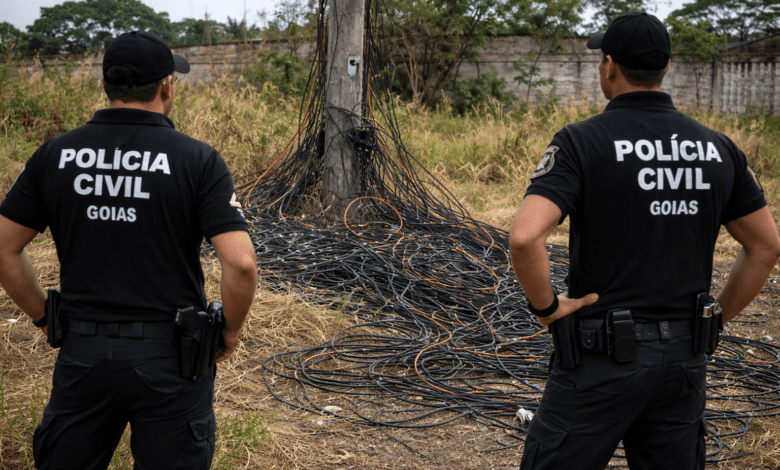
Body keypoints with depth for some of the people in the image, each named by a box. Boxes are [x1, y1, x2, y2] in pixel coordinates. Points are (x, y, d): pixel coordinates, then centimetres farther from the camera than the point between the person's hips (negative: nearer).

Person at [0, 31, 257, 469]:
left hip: (82, 352, 3)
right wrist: (231, 333, -3)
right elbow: (241, 263, -19)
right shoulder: (198, 160, -11)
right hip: (169, 355, -2)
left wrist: (45, 317, 14)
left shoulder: (56, 154, -1)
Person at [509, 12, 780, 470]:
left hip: (604, 358, -5)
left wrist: (545, 306, -10)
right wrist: (715, 319, 15)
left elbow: (525, 237, -27)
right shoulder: (717, 148, 3)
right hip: (684, 359, 5)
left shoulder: (581, 142, -12)